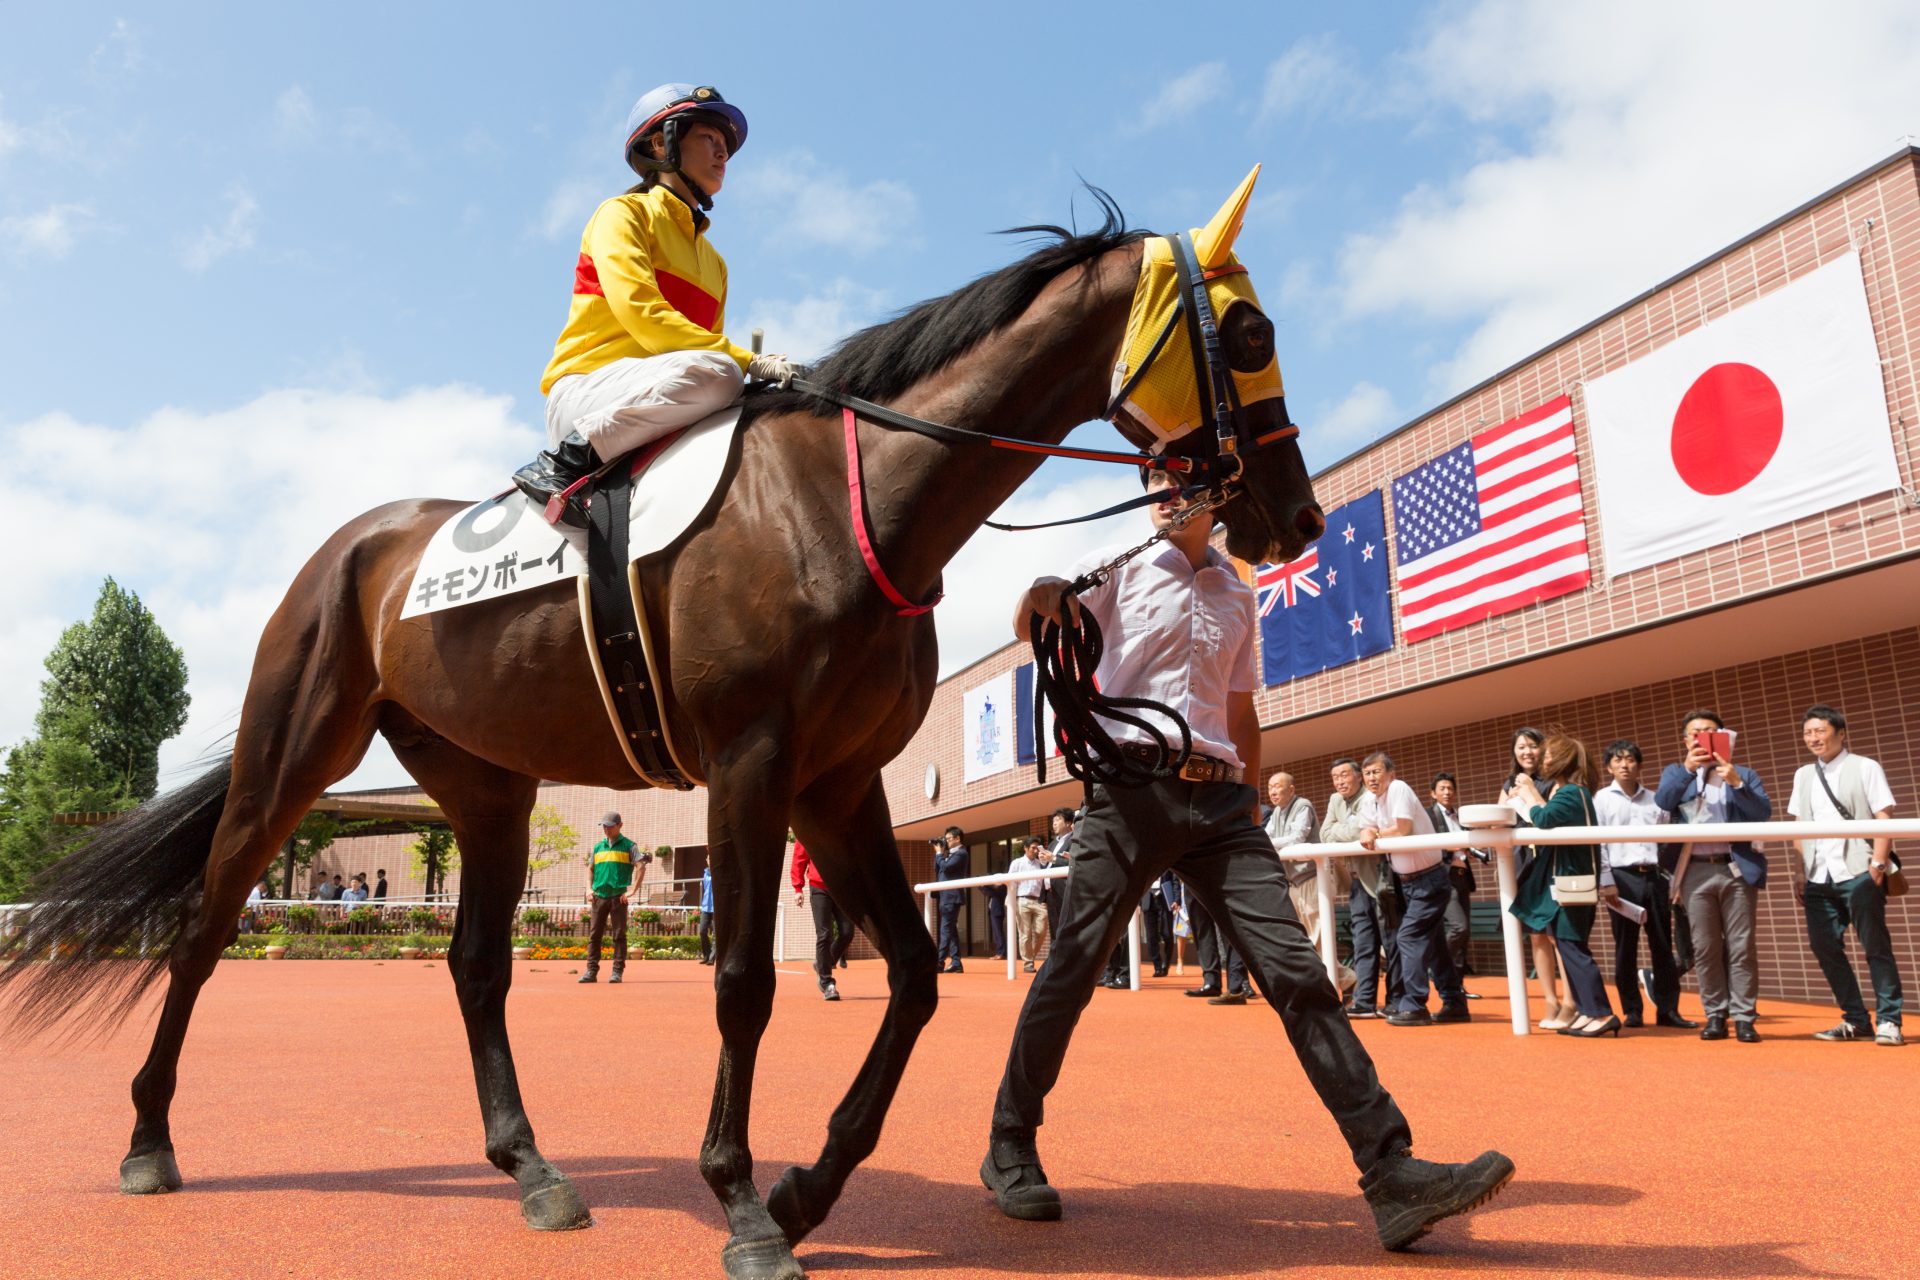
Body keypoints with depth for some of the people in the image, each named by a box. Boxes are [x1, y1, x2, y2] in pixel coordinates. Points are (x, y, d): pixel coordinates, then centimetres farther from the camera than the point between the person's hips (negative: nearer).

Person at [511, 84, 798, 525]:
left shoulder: (714, 261, 26)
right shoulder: (623, 213, 5)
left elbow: (709, 342, 20)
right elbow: (640, 312, -13)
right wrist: (748, 360, -20)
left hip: (653, 407, 6)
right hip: (585, 391, -6)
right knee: (714, 372, -34)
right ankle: (565, 462, -23)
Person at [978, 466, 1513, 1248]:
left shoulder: (1237, 594, 18)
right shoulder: (1117, 568, 7)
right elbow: (1030, 625, -3)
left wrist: (1249, 798, 20)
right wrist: (1041, 598, -26)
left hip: (1219, 800, 4)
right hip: (1132, 788, -3)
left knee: (1295, 970, -5)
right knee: (1072, 968, -1)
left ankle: (1392, 1173, -5)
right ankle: (1009, 1151, 16)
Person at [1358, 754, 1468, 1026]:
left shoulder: (1399, 789, -17)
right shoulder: (1369, 800, 6)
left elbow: (1403, 828, -24)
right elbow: (1366, 834, 4)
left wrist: (1376, 833, -7)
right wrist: (1368, 834, -19)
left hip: (1429, 879, -9)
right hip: (1407, 881, 9)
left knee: (1409, 937, -14)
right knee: (1431, 940, 12)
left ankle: (1413, 1006, -11)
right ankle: (1455, 1004, 21)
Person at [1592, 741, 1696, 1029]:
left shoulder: (1655, 800, 12)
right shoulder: (1602, 799, 3)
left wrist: (1673, 882, 6)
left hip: (1655, 877, 3)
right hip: (1623, 878, -3)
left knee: (1662, 945, 6)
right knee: (1625, 946, 1)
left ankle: (1668, 1009, 13)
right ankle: (1632, 1011, 8)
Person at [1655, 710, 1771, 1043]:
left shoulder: (1743, 774, 13)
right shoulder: (1676, 773, 15)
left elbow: (1764, 812, -2)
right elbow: (1661, 801, -6)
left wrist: (1735, 783, -14)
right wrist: (1687, 769, -16)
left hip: (1736, 869, -1)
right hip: (1696, 871, 1)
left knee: (1741, 947, -1)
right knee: (1705, 949, 2)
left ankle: (1744, 1017, 3)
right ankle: (1715, 1015, 9)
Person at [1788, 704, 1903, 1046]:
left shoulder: (1865, 768, 1)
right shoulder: (1803, 776, 15)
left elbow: (1884, 819, -5)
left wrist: (1878, 865, -14)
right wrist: (1802, 875, 10)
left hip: (1858, 873, -5)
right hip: (1819, 878, 5)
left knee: (1876, 946, -1)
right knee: (1824, 946, 4)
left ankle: (1888, 1021, 8)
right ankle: (1856, 1020, 15)